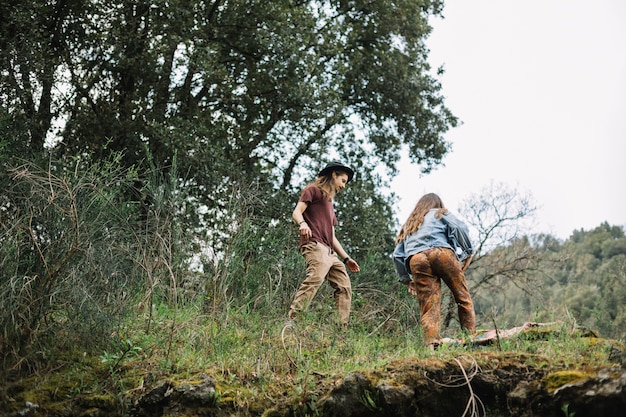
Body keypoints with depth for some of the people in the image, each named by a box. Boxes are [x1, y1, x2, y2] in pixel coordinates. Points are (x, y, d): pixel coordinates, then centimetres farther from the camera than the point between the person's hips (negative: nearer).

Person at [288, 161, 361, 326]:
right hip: (315, 244, -9)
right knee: (315, 278, -30)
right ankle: (292, 319, -38)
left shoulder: (329, 203, 33)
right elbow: (297, 212, -3)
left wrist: (346, 258, 26)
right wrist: (302, 223, -26)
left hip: (330, 252, 9)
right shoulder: (313, 190, 11)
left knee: (344, 287, 1)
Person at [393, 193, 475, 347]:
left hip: (416, 260, 3)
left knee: (428, 307, -2)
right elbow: (458, 227, 6)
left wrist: (406, 280, 30)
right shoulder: (441, 213, 27)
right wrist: (468, 252, 9)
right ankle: (471, 336, -5)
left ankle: (431, 344, -19)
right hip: (442, 253, -3)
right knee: (462, 297, 4)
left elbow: (397, 255, 28)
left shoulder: (407, 225, 38)